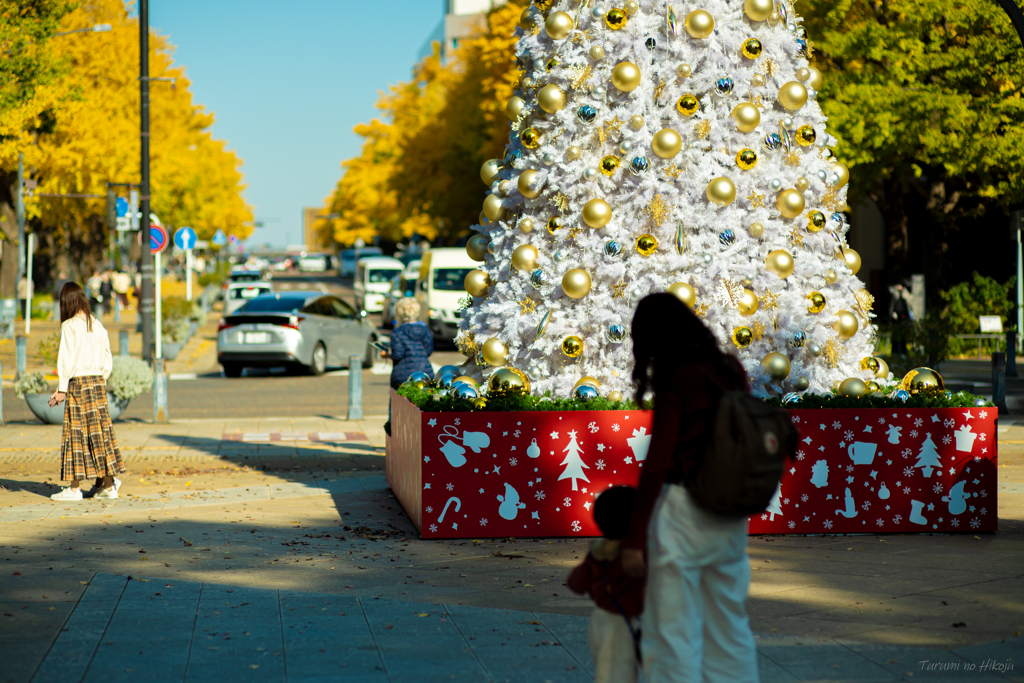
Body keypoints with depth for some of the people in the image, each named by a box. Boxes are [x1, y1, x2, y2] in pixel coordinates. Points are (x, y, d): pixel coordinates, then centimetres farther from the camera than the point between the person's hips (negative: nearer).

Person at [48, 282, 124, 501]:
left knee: (76, 433, -1)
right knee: (100, 431, 8)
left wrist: (61, 389, -7)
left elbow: (67, 360, -12)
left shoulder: (69, 326, -9)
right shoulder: (97, 325, 8)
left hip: (79, 384, -6)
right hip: (98, 382, 6)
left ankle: (75, 487, 0)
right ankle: (107, 484, 7)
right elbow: (108, 360, 11)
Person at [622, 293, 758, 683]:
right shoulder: (731, 370, 7)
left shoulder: (675, 378, -11)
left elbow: (658, 463, -14)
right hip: (730, 515, 7)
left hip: (683, 509, -7)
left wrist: (634, 537, -11)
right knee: (729, 628, 14)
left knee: (674, 634, -1)